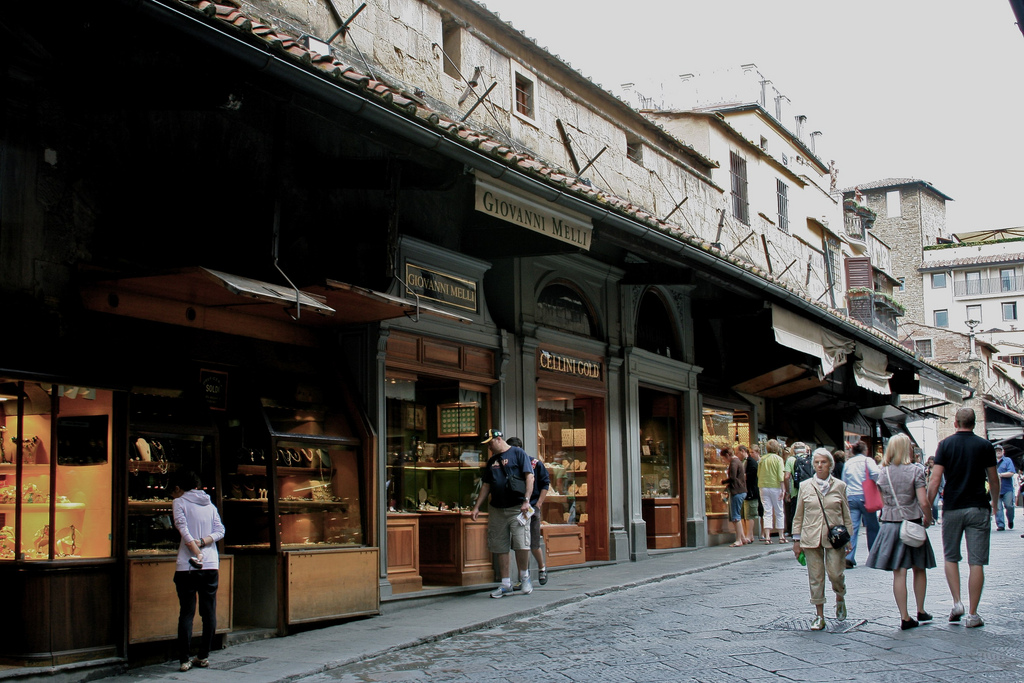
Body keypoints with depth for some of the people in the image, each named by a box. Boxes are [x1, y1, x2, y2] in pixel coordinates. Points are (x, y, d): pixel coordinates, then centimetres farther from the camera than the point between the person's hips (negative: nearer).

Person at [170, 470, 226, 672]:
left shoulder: (179, 502, 1)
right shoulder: (209, 503, 15)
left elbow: (183, 529, -12)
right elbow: (220, 530, 6)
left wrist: (196, 551, -17)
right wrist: (203, 542, -6)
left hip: (187, 565, -4)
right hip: (211, 564, 4)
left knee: (186, 612, -1)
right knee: (209, 612, 9)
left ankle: (184, 660, -3)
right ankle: (204, 657, 13)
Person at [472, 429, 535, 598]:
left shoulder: (518, 453, 0)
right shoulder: (491, 461, 18)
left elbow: (529, 477, -7)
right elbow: (486, 485, 21)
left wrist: (526, 500, -17)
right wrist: (477, 506, 14)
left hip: (517, 508, -6)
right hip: (497, 509, 6)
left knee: (521, 543, -13)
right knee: (500, 547, 4)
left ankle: (525, 577, 8)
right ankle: (506, 584, 11)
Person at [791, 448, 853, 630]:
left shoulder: (839, 486, 5)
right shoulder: (804, 486, 5)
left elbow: (846, 516, 9)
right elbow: (798, 516, 9)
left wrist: (847, 539, 5)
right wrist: (797, 540, 5)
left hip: (834, 537, -1)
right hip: (811, 538, 1)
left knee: (835, 572, -6)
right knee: (815, 577, 1)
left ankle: (840, 598, 27)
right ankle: (819, 616, 10)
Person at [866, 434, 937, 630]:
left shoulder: (883, 473, 2)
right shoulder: (915, 471, -8)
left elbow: (883, 502, 6)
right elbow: (923, 502, -13)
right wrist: (928, 518, 3)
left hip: (890, 524, 2)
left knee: (898, 573, 1)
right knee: (919, 569, 16)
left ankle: (905, 617, 1)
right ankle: (920, 611, 24)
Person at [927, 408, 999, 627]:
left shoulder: (946, 444, -1)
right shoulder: (985, 446, 1)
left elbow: (935, 480, -7)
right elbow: (994, 480, 7)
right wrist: (995, 502, 25)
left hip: (952, 508, 0)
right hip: (978, 509, 0)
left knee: (951, 557, 17)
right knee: (976, 562, 1)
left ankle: (957, 602, 5)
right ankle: (973, 614, 0)